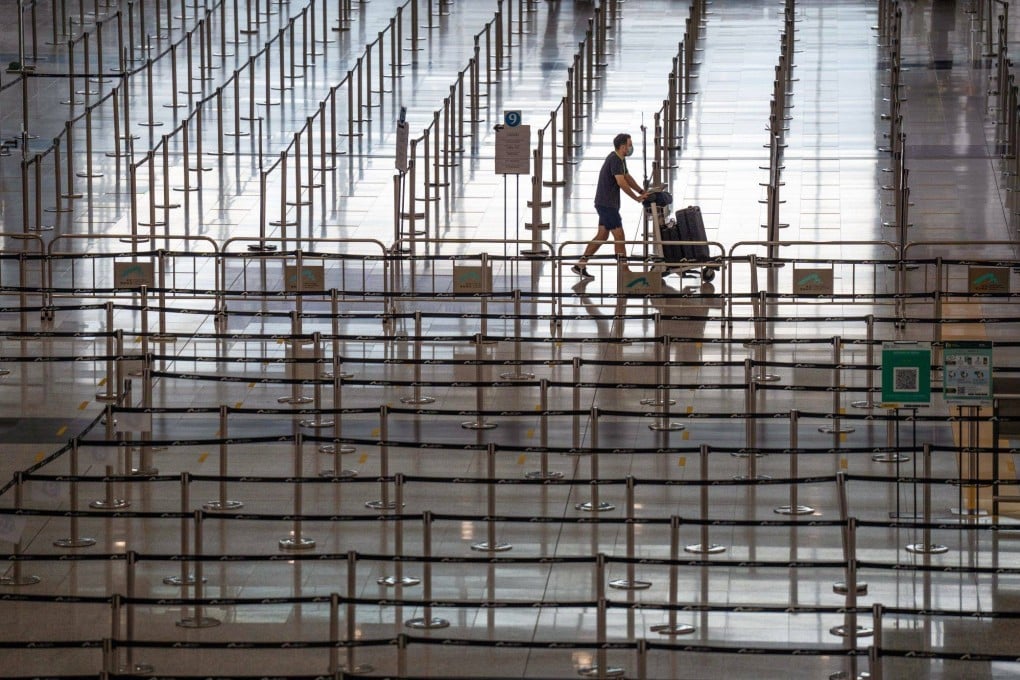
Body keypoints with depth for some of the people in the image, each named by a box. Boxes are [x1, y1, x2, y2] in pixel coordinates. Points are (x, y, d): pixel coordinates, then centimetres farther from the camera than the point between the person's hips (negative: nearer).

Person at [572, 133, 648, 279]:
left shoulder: (620, 159, 13)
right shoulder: (614, 160, -18)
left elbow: (628, 178, 20)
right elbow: (621, 182, -24)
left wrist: (642, 192, 9)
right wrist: (637, 198, -20)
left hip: (608, 204, 10)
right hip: (606, 204, -10)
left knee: (602, 236, 12)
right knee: (619, 236, -7)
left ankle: (580, 266, 14)